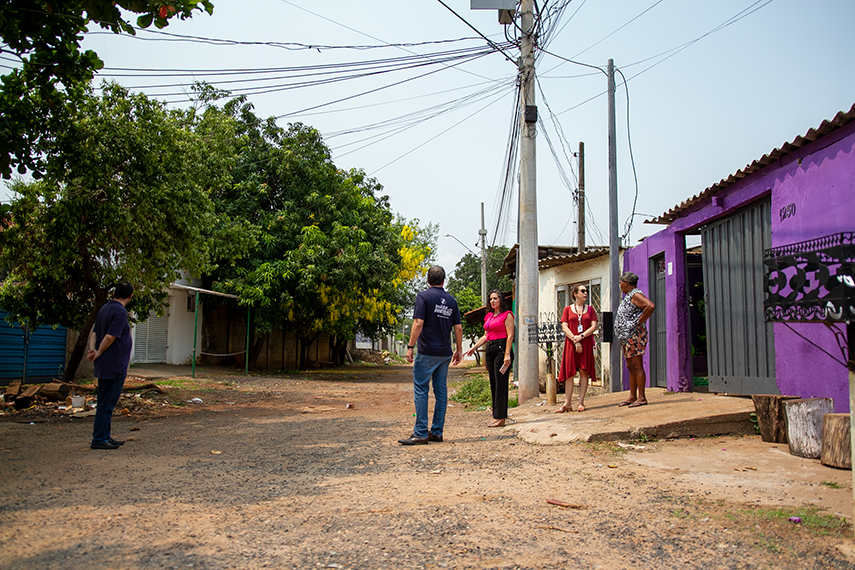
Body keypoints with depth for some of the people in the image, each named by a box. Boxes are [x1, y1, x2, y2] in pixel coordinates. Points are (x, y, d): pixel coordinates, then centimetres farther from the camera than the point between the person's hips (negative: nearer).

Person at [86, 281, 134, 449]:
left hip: (104, 366, 10)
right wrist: (98, 353, -7)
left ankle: (105, 436, 22)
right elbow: (110, 337, -21)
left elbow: (94, 332, 12)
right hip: (114, 365, -10)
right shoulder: (120, 312, -16)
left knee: (105, 402, 14)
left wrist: (92, 349, -3)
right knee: (107, 403, -4)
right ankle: (99, 439, 0)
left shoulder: (105, 308, 13)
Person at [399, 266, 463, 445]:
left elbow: (418, 323, -15)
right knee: (441, 391, 10)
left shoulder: (424, 296, -6)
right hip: (445, 353, 6)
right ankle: (437, 432, 15)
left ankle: (421, 433, -6)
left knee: (421, 390, -3)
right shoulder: (451, 300, 11)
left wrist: (410, 346, -10)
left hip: (427, 352, -6)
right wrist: (459, 350, 20)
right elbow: (458, 328, 11)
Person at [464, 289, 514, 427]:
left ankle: (500, 418, -6)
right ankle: (497, 416, 13)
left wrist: (507, 354, -18)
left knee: (500, 384, -8)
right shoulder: (489, 316, 17)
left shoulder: (506, 315, -4)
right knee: (493, 384, 8)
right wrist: (474, 348, 14)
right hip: (490, 350, 8)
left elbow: (510, 335, -11)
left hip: (501, 349, -8)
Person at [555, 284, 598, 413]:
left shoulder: (590, 309, 11)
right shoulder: (568, 309, 8)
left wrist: (581, 336, -12)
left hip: (586, 343, 1)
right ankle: (567, 403, 1)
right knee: (569, 373, -2)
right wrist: (575, 341, -12)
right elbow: (564, 327, 0)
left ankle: (581, 403, 3)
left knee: (584, 372, -1)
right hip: (571, 343, -1)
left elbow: (594, 326, 1)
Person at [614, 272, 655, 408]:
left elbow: (651, 306, -27)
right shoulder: (628, 296, 20)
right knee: (630, 367, 11)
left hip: (635, 334, -11)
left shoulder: (635, 295, -11)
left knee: (637, 366, -9)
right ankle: (633, 396, 16)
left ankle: (641, 398, -7)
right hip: (627, 337, 11)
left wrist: (639, 322, -20)